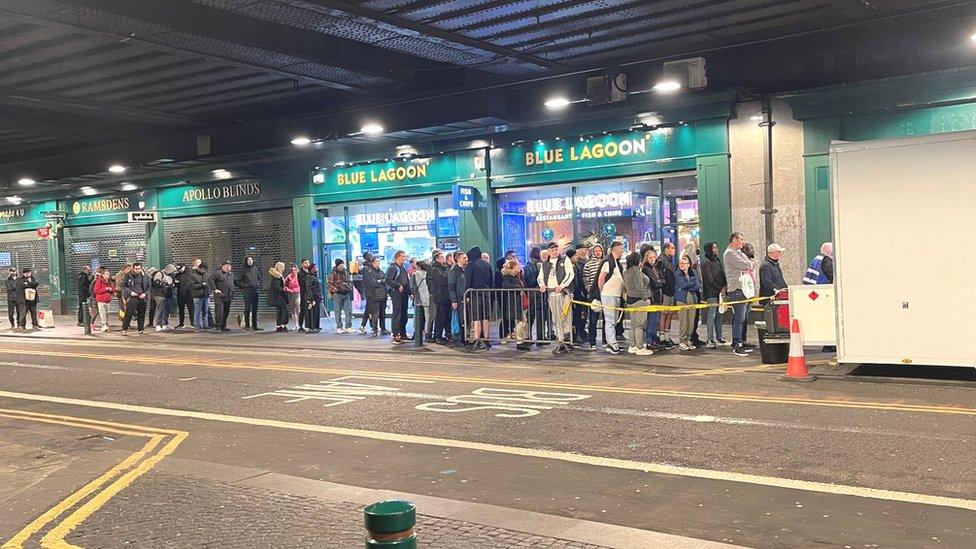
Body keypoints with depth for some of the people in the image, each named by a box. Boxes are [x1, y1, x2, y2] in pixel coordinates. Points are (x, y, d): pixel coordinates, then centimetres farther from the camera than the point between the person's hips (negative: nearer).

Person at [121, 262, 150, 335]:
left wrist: (145, 294, -4)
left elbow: (149, 287, 13)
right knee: (128, 314, -8)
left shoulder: (145, 276, 8)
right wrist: (130, 292, -11)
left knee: (142, 314, 9)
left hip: (142, 298, 3)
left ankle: (141, 329, 21)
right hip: (132, 298, -3)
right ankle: (124, 330, -5)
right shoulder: (128, 276, 2)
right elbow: (123, 286, 4)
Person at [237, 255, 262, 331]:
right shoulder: (244, 270, -1)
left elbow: (259, 278, 24)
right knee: (247, 308, -4)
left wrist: (258, 285, 10)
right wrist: (245, 286, -10)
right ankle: (247, 325, 1)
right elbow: (238, 281, 0)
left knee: (255, 309, 7)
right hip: (247, 291, -4)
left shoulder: (255, 269, 10)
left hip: (255, 291, 4)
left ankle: (255, 325, 11)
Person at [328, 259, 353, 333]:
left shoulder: (346, 273, 13)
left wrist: (349, 288, 6)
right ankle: (339, 327, 8)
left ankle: (348, 327, 6)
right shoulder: (333, 273, -5)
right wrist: (335, 290, -14)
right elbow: (329, 283, -9)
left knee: (349, 311, 1)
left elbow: (349, 282, 23)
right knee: (338, 312, 1)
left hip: (346, 294, 5)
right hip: (337, 294, -5)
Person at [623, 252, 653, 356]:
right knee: (640, 325, -5)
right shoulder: (637, 272, -17)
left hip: (630, 300, 9)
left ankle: (632, 346, 19)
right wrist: (646, 298, -10)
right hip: (639, 300, -9)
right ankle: (640, 348, -2)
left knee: (633, 324, 14)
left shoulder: (626, 272, 10)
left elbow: (625, 287, 15)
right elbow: (640, 288, -20)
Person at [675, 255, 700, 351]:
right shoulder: (677, 274, 2)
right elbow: (682, 285, -12)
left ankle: (688, 340, 13)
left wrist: (687, 288, -8)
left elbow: (698, 286, 2)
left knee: (691, 321, 3)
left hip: (692, 299, 4)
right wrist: (692, 283, -1)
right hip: (682, 300, -4)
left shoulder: (693, 274, 14)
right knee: (683, 321, -7)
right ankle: (681, 341, -2)